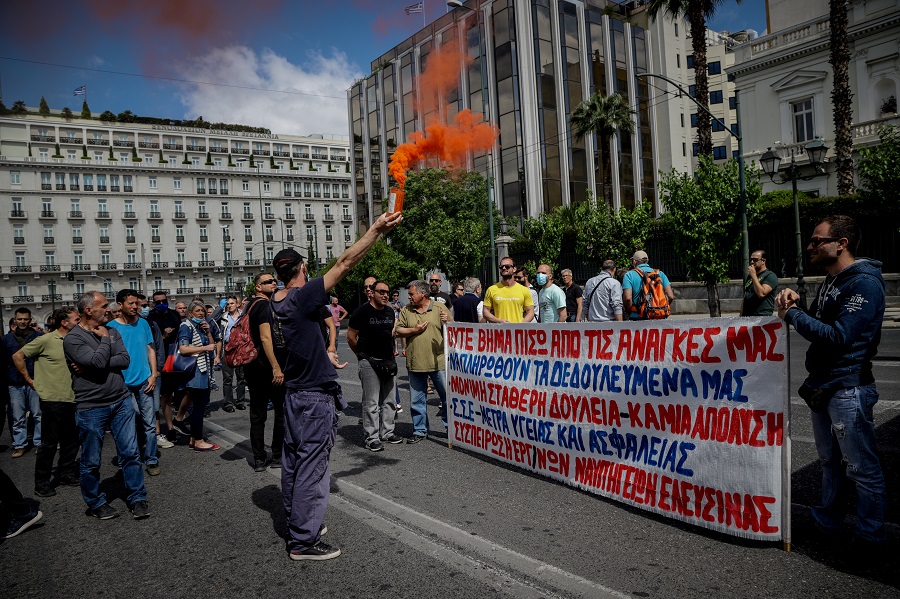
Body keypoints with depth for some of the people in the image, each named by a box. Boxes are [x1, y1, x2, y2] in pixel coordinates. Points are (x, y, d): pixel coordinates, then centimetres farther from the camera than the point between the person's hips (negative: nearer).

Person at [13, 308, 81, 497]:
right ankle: (41, 483, 14)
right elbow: (18, 356, -5)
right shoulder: (46, 340, -10)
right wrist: (29, 380, -3)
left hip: (71, 399, 6)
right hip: (53, 400, -6)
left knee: (72, 440, 13)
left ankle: (65, 474, 28)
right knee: (50, 443, 1)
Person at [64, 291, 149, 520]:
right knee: (91, 462, 9)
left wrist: (91, 366, -15)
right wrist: (104, 339, -8)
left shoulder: (112, 332, 7)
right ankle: (96, 503, 27)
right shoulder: (73, 338, -10)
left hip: (122, 401, 4)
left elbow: (125, 360, -6)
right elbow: (98, 362, -23)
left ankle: (137, 498, 17)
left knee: (130, 453, 6)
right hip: (91, 408, -4)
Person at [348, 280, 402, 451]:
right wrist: (362, 354, 2)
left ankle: (387, 432, 25)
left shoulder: (390, 312, 11)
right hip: (369, 362, -7)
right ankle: (372, 438, 4)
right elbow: (350, 336, -5)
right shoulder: (362, 311, -10)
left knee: (388, 401, 13)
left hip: (387, 361, 7)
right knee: (371, 402, -3)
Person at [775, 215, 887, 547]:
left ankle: (870, 537, 16)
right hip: (821, 386, 10)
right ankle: (828, 521, 34)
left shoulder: (864, 283, -17)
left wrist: (792, 314, -16)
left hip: (848, 389, -9)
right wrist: (795, 304, -1)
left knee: (861, 467, 2)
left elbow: (837, 336, -25)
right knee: (830, 460, 21)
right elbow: (818, 324, 16)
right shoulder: (831, 281, 13)